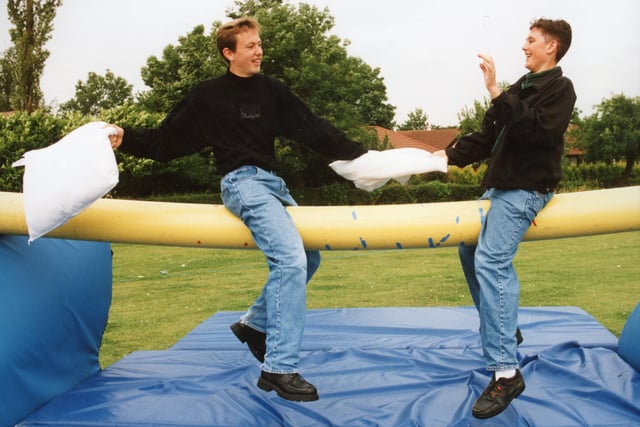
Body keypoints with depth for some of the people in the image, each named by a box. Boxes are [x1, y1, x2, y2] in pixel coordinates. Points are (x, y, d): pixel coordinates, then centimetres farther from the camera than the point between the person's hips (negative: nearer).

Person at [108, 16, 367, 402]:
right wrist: (126, 139, -13)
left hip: (272, 182, 7)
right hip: (242, 182, -7)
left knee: (308, 257, 9)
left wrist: (358, 154, 9)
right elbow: (166, 141, 2)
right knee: (291, 258, -24)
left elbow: (313, 128, 11)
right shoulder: (208, 97, 0)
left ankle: (255, 324, 25)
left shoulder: (271, 90, 11)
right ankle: (279, 368, -23)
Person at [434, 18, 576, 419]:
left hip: (526, 189, -10)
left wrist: (497, 92, -27)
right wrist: (449, 155, 9)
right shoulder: (524, 86, 20)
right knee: (471, 250, 15)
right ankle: (505, 329, 28)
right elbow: (489, 137, 19)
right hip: (501, 185, 10)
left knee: (491, 262, -22)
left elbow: (536, 130, -25)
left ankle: (506, 372, -23)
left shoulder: (560, 88, -6)